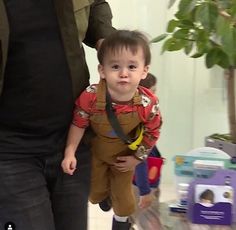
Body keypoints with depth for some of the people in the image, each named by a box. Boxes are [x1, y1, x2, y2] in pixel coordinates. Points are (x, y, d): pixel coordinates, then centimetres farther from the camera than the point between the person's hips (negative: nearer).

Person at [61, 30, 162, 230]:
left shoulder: (148, 104, -33)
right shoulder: (90, 97, -36)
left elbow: (152, 133, -15)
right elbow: (78, 124, -19)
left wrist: (137, 158, -8)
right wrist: (70, 153, -21)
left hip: (125, 155, 0)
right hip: (95, 151, 1)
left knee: (123, 193, 19)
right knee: (95, 193, 23)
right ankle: (104, 194, 62)